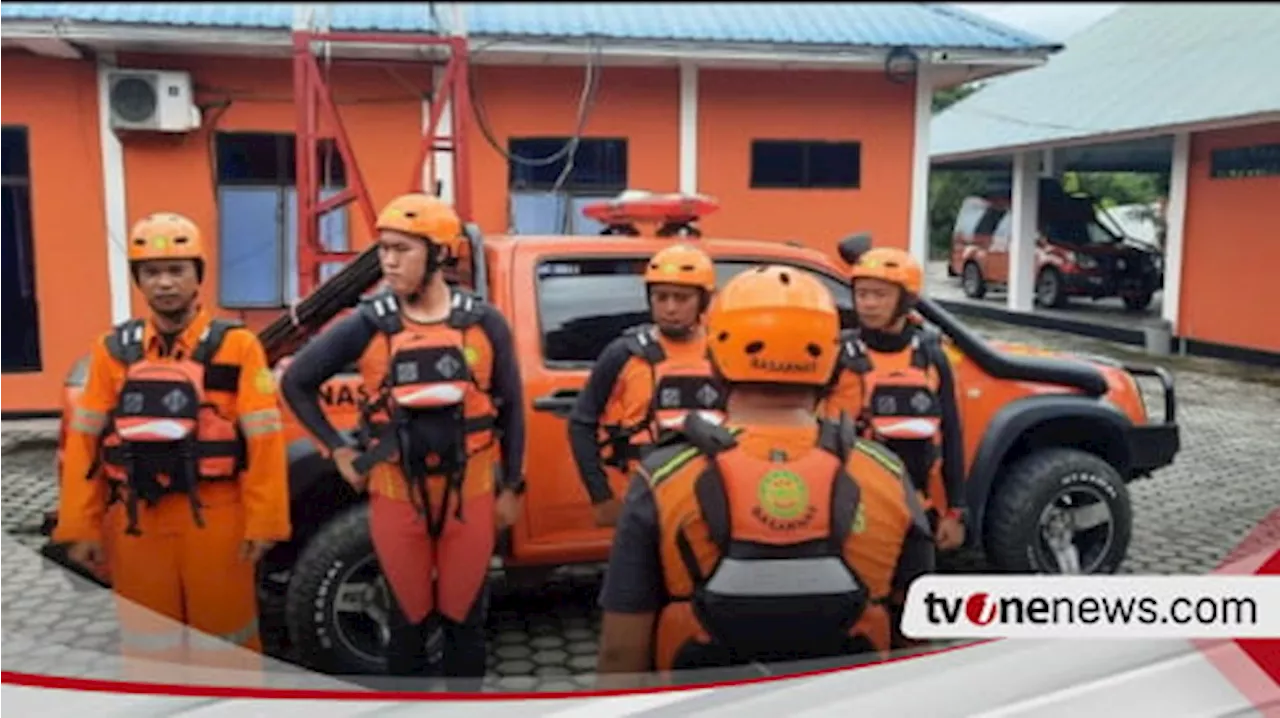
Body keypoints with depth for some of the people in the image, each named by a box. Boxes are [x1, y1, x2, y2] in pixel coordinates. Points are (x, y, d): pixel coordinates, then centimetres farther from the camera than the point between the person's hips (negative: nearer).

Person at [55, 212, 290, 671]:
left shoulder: (236, 346, -6)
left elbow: (263, 439, -9)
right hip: (134, 522, 3)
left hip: (215, 519, -3)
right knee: (147, 643, 16)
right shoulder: (113, 350, 5)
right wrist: (81, 526, 3)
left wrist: (262, 522, -11)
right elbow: (84, 442, 6)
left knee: (226, 637, 10)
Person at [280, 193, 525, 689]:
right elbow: (296, 382, 8)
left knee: (464, 617, 12)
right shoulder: (367, 325, -3)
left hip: (470, 495, 0)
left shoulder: (484, 324, -3)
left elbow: (511, 409, 5)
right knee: (409, 618, 12)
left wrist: (512, 487, 5)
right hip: (397, 496, 0)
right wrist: (337, 450, 4)